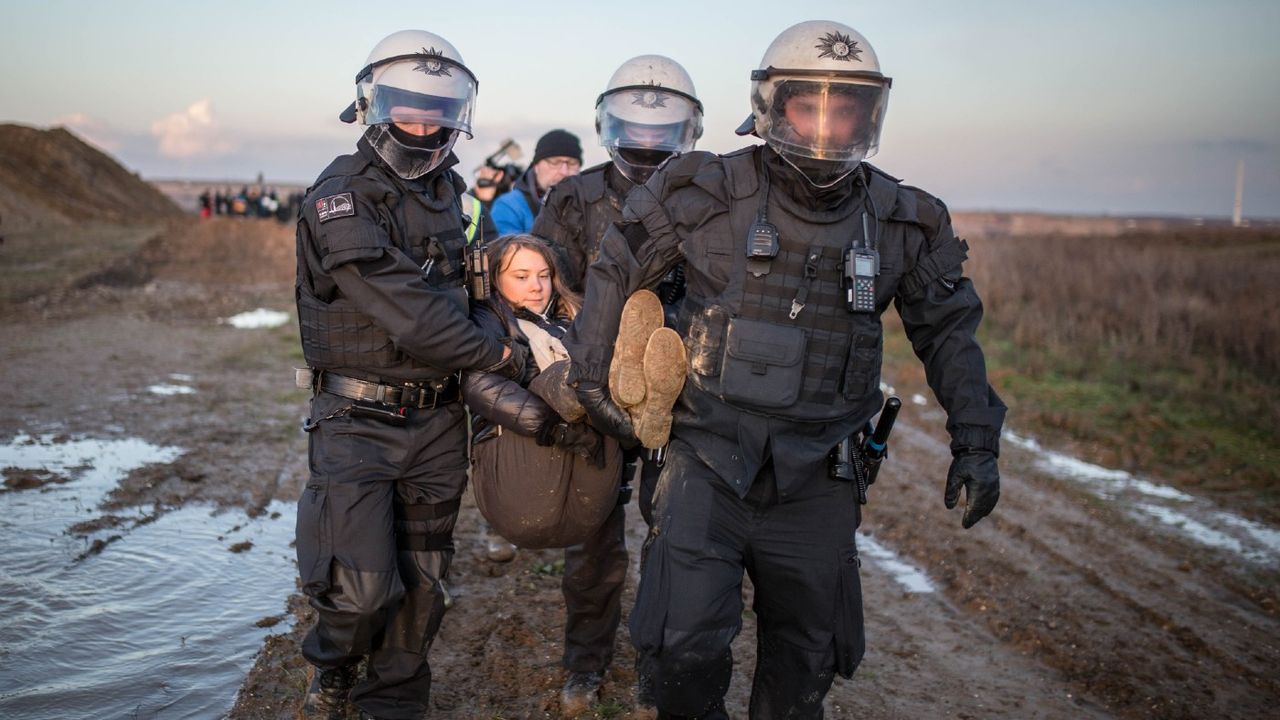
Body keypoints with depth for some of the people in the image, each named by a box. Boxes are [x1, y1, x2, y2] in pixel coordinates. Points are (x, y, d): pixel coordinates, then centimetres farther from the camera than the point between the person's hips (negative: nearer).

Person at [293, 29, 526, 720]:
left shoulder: (446, 190, 10)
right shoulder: (341, 197, -13)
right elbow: (408, 315, -21)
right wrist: (504, 353, -14)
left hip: (436, 420, 6)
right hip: (360, 420, -6)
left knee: (422, 581, 12)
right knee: (363, 585, -5)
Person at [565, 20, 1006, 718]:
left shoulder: (901, 221, 0)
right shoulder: (711, 192, -9)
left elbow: (947, 328, 12)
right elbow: (613, 265, 2)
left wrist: (976, 440, 7)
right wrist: (590, 374, 2)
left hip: (816, 483, 3)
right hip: (708, 467, -2)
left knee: (805, 664, 15)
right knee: (684, 645, -9)